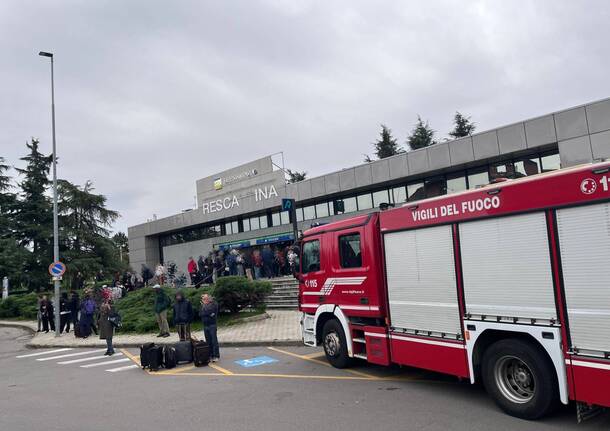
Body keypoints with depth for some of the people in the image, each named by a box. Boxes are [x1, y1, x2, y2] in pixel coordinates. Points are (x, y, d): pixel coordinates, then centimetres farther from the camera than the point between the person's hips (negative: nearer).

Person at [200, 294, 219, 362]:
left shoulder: (214, 304, -3)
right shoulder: (203, 305, 16)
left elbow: (209, 311, -16)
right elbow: (200, 314, 5)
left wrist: (205, 306, -3)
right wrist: (209, 314, -10)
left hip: (212, 325, -6)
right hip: (205, 325, 6)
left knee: (214, 341, -5)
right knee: (208, 342, 7)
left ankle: (216, 356, -1)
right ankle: (210, 355, 14)